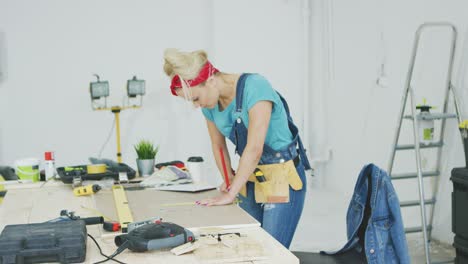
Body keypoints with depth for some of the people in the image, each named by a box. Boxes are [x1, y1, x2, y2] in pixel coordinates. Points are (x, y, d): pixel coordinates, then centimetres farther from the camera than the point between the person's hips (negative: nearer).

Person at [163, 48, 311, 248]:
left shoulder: (255, 86, -23)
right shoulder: (211, 103, -2)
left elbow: (254, 148, -27)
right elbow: (218, 145, 14)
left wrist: (231, 194, -22)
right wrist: (229, 179, -1)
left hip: (282, 178, -7)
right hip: (250, 178, 7)